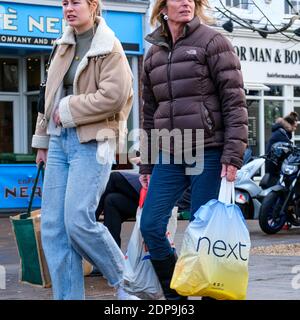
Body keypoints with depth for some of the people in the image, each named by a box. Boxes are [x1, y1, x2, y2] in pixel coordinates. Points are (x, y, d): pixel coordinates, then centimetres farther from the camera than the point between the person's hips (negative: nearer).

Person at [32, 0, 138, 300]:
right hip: (59, 141, 7)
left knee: (78, 221, -15)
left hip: (92, 143, -7)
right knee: (52, 226, 1)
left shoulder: (109, 48, -5)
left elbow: (114, 95, -17)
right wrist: (42, 139, 21)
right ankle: (67, 295, 7)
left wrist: (69, 110, -11)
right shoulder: (64, 46, 16)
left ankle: (124, 280, 7)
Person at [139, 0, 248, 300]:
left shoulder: (212, 42, -2)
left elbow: (234, 102, -7)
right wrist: (146, 165, 16)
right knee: (150, 226, -1)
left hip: (209, 153, -5)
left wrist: (233, 156, -15)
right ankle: (175, 295, 15)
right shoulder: (153, 54, 14)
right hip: (169, 156, 5)